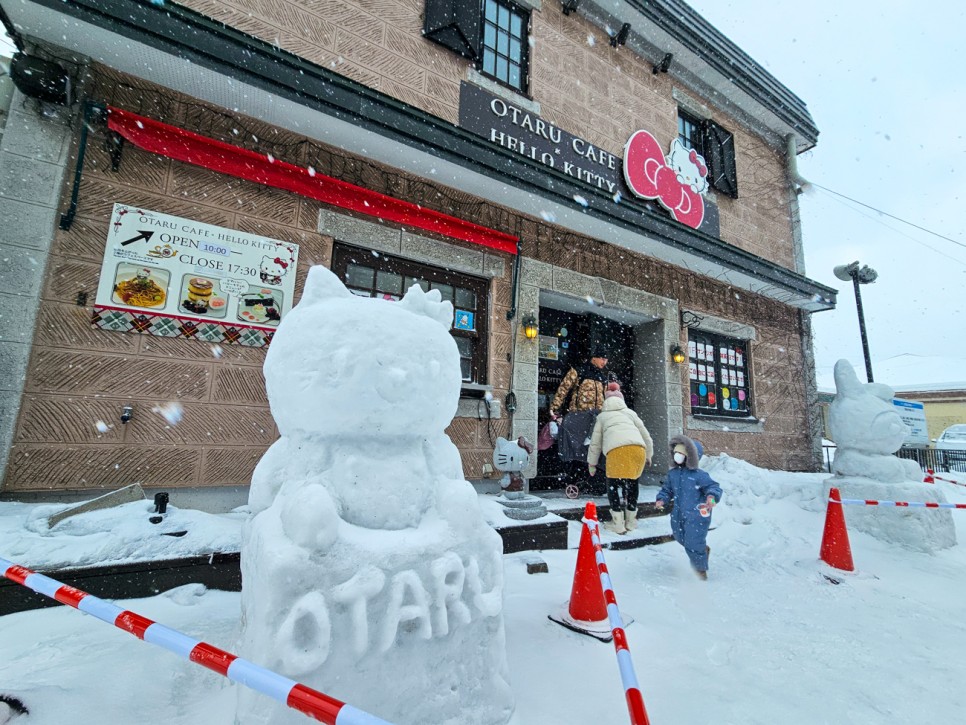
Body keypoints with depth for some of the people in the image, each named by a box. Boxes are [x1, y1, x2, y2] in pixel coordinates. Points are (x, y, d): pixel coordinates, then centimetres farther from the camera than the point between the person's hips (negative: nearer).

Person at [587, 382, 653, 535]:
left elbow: (595, 442, 31)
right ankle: (631, 521, 28)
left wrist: (592, 463, 40)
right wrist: (649, 454, 45)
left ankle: (618, 523, 10)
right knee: (632, 482, 21)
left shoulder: (602, 416, 30)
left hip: (617, 450, -3)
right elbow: (645, 435, 33)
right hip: (638, 448, 3)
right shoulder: (630, 412, 33)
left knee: (613, 484, 12)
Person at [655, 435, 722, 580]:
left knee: (692, 544, -4)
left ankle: (700, 569, 22)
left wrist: (712, 496, -33)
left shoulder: (699, 475, -16)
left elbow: (714, 487, -13)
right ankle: (703, 549, 48)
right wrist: (662, 499, -2)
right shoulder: (672, 474, 3)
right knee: (681, 538, 20)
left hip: (696, 515, -7)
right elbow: (667, 489, 14)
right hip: (679, 514, 7)